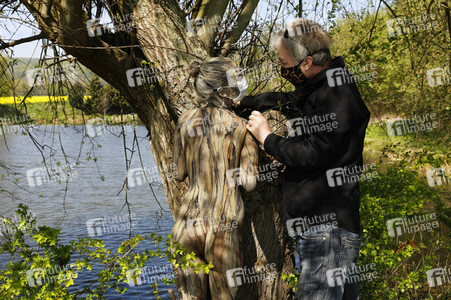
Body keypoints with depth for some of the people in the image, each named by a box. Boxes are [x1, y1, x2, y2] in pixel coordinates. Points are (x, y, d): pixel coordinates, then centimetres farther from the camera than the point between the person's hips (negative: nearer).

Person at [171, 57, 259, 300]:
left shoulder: (186, 121, 1)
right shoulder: (243, 128, -7)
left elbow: (179, 174, 8)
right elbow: (249, 183, -7)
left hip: (189, 222, 3)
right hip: (224, 226, -2)